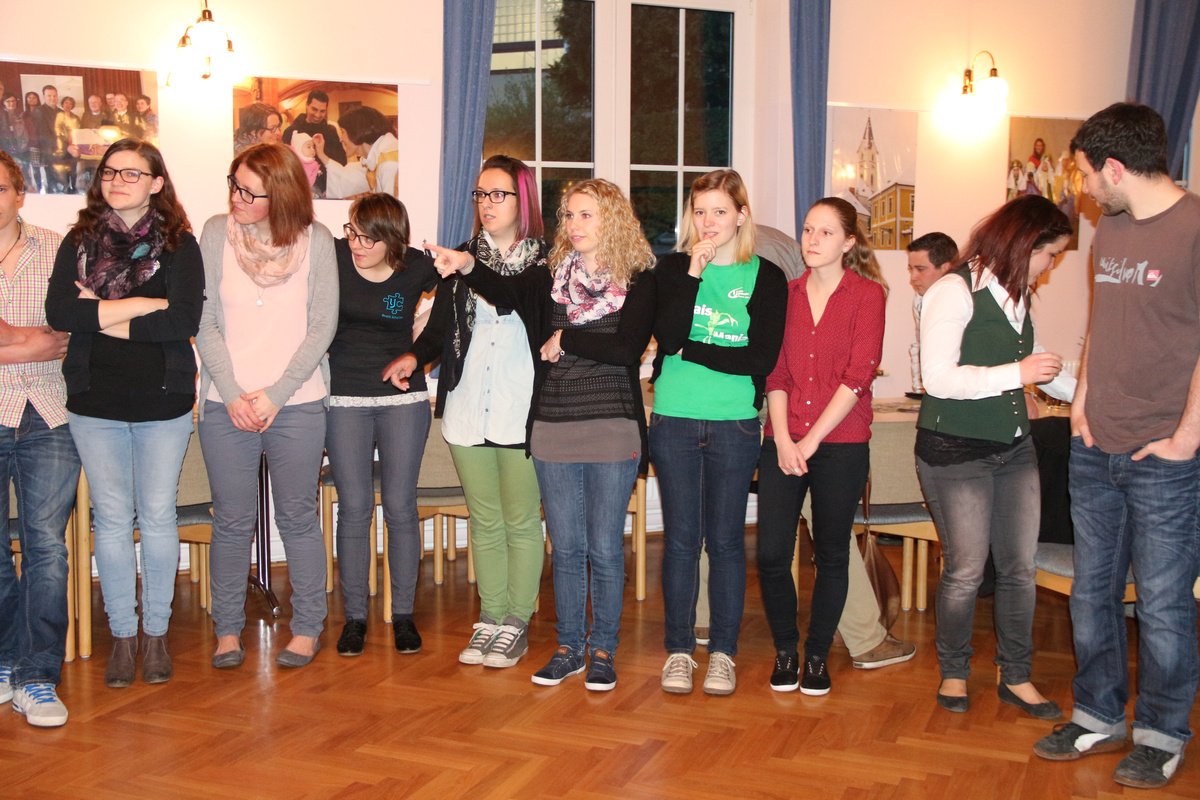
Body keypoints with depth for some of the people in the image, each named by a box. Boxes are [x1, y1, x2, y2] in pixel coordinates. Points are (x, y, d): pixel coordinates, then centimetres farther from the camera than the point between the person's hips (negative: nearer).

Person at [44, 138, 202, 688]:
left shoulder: (179, 244, 0)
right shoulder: (80, 241, 5)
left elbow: (185, 321, -14)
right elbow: (58, 313, -10)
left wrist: (101, 315, -11)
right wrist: (142, 304, -15)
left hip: (163, 401, -1)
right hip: (95, 401, 2)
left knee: (157, 516, 5)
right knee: (112, 519, 6)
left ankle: (156, 633, 19)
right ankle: (122, 636, 17)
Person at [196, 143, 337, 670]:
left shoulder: (315, 240, -2)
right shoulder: (216, 233, 1)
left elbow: (322, 327, -3)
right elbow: (205, 322, 0)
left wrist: (275, 395, -10)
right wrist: (233, 394, -10)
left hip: (297, 404, -1)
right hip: (226, 404, 1)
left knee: (298, 518, 8)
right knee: (232, 522, 8)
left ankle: (307, 627, 21)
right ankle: (228, 629, 23)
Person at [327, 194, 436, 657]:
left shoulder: (418, 268, -6)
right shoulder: (332, 257, -6)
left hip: (403, 398, 0)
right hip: (344, 399, 0)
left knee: (400, 507, 4)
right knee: (354, 509, 3)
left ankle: (403, 613, 17)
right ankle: (354, 615, 15)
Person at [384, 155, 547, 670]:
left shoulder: (546, 261, -2)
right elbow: (440, 326, 13)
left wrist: (475, 273, -24)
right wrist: (415, 356, -7)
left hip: (523, 411, -4)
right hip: (467, 410, 4)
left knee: (521, 522, 4)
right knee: (484, 522, 12)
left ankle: (516, 623, 15)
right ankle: (490, 619, 21)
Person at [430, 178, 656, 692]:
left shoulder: (638, 281, -2)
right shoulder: (552, 278, 6)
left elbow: (628, 347, -15)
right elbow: (505, 291, -13)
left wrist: (566, 341, -9)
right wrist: (466, 267, -30)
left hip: (612, 430, -3)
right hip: (552, 428, 3)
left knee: (604, 549, 5)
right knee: (566, 548, 12)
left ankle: (603, 649, 20)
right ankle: (568, 647, 24)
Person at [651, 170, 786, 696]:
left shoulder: (766, 278, 2)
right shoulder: (672, 269, 6)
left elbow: (762, 359, -8)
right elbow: (667, 337, -10)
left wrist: (691, 350, -9)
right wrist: (694, 273, -14)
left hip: (735, 424, -1)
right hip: (673, 421, 1)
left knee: (726, 540, 5)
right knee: (680, 539, 6)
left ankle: (723, 653, 16)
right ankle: (678, 650, 16)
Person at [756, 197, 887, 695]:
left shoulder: (868, 294, 0)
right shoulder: (786, 293, 10)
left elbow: (859, 374, -8)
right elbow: (775, 371, 5)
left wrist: (812, 439, -11)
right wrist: (783, 439, -7)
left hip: (840, 444, -2)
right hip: (782, 443, 2)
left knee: (831, 554, 7)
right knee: (771, 553, -3)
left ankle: (817, 655, 23)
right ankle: (784, 650, 18)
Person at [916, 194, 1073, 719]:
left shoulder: (1018, 297, 12)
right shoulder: (954, 292, -12)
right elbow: (938, 379, -20)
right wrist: (1017, 373, -19)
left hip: (1014, 449, 7)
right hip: (955, 452, -7)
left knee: (1020, 568, 8)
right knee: (966, 571, 0)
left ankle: (1016, 676, 23)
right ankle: (953, 671, 21)